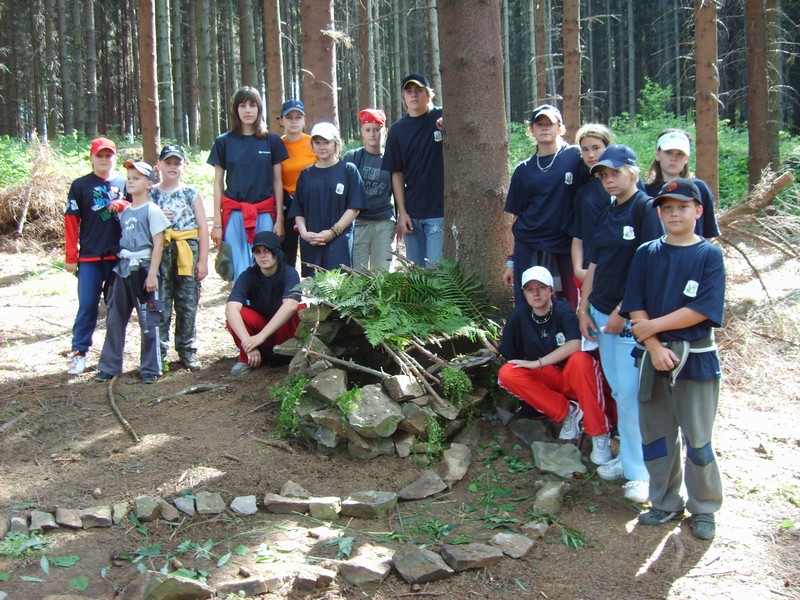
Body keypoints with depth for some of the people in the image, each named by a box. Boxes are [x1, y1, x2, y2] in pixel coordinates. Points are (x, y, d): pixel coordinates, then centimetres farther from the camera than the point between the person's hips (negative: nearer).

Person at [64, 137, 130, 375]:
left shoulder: (124, 183, 9)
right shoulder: (80, 185, 4)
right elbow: (71, 222, 1)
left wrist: (121, 205, -15)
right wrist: (71, 257, -4)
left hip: (119, 256, 2)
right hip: (89, 257, -2)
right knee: (87, 305, -4)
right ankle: (78, 353, 2)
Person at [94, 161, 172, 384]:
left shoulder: (152, 211, -6)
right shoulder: (124, 211, 13)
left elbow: (158, 244, -9)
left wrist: (152, 274, -14)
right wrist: (119, 263, 11)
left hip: (143, 270, -7)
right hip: (123, 269, 7)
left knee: (148, 321, 0)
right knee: (115, 319, 9)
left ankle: (150, 369, 9)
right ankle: (109, 367, 18)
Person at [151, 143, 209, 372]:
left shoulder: (191, 194, 7)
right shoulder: (151, 194, 7)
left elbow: (203, 228, 5)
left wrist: (203, 260, -1)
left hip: (188, 253, 1)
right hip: (159, 253, 0)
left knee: (188, 304, 5)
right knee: (160, 304, -1)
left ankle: (187, 349, 15)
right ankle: (158, 351, 6)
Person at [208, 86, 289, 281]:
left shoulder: (272, 141, 7)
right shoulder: (224, 142, 6)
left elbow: (277, 182, 8)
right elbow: (218, 183, 7)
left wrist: (279, 219, 2)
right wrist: (217, 222, 2)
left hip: (265, 214, 0)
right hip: (234, 213, 0)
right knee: (240, 271, -4)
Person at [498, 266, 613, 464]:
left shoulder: (563, 309, -16)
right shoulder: (519, 315, -7)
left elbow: (575, 344, -33)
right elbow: (510, 356, 2)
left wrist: (537, 363, -31)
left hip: (573, 376, -4)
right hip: (545, 380, 4)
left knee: (580, 360, -37)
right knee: (506, 374, -22)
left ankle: (599, 435, -27)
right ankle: (568, 412, -15)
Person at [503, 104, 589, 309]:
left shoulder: (575, 157, 1)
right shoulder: (524, 170, 12)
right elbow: (517, 217, 15)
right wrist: (511, 260, 12)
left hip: (565, 248, -3)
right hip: (528, 249, 3)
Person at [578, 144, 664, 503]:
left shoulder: (646, 209, -10)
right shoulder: (607, 214, 13)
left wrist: (622, 312, -15)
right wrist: (584, 309, 11)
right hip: (601, 313, 7)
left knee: (631, 395, -5)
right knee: (619, 392, 14)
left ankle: (642, 471, 5)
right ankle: (627, 457, 25)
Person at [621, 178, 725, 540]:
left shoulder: (709, 255, -4)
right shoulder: (646, 254, 5)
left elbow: (702, 310, -14)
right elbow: (635, 306, -1)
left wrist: (653, 326, -13)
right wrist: (654, 346, -13)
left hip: (696, 358, -3)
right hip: (653, 355, 3)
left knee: (697, 438, 3)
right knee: (655, 433, 10)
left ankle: (703, 509, 19)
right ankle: (666, 504, 26)